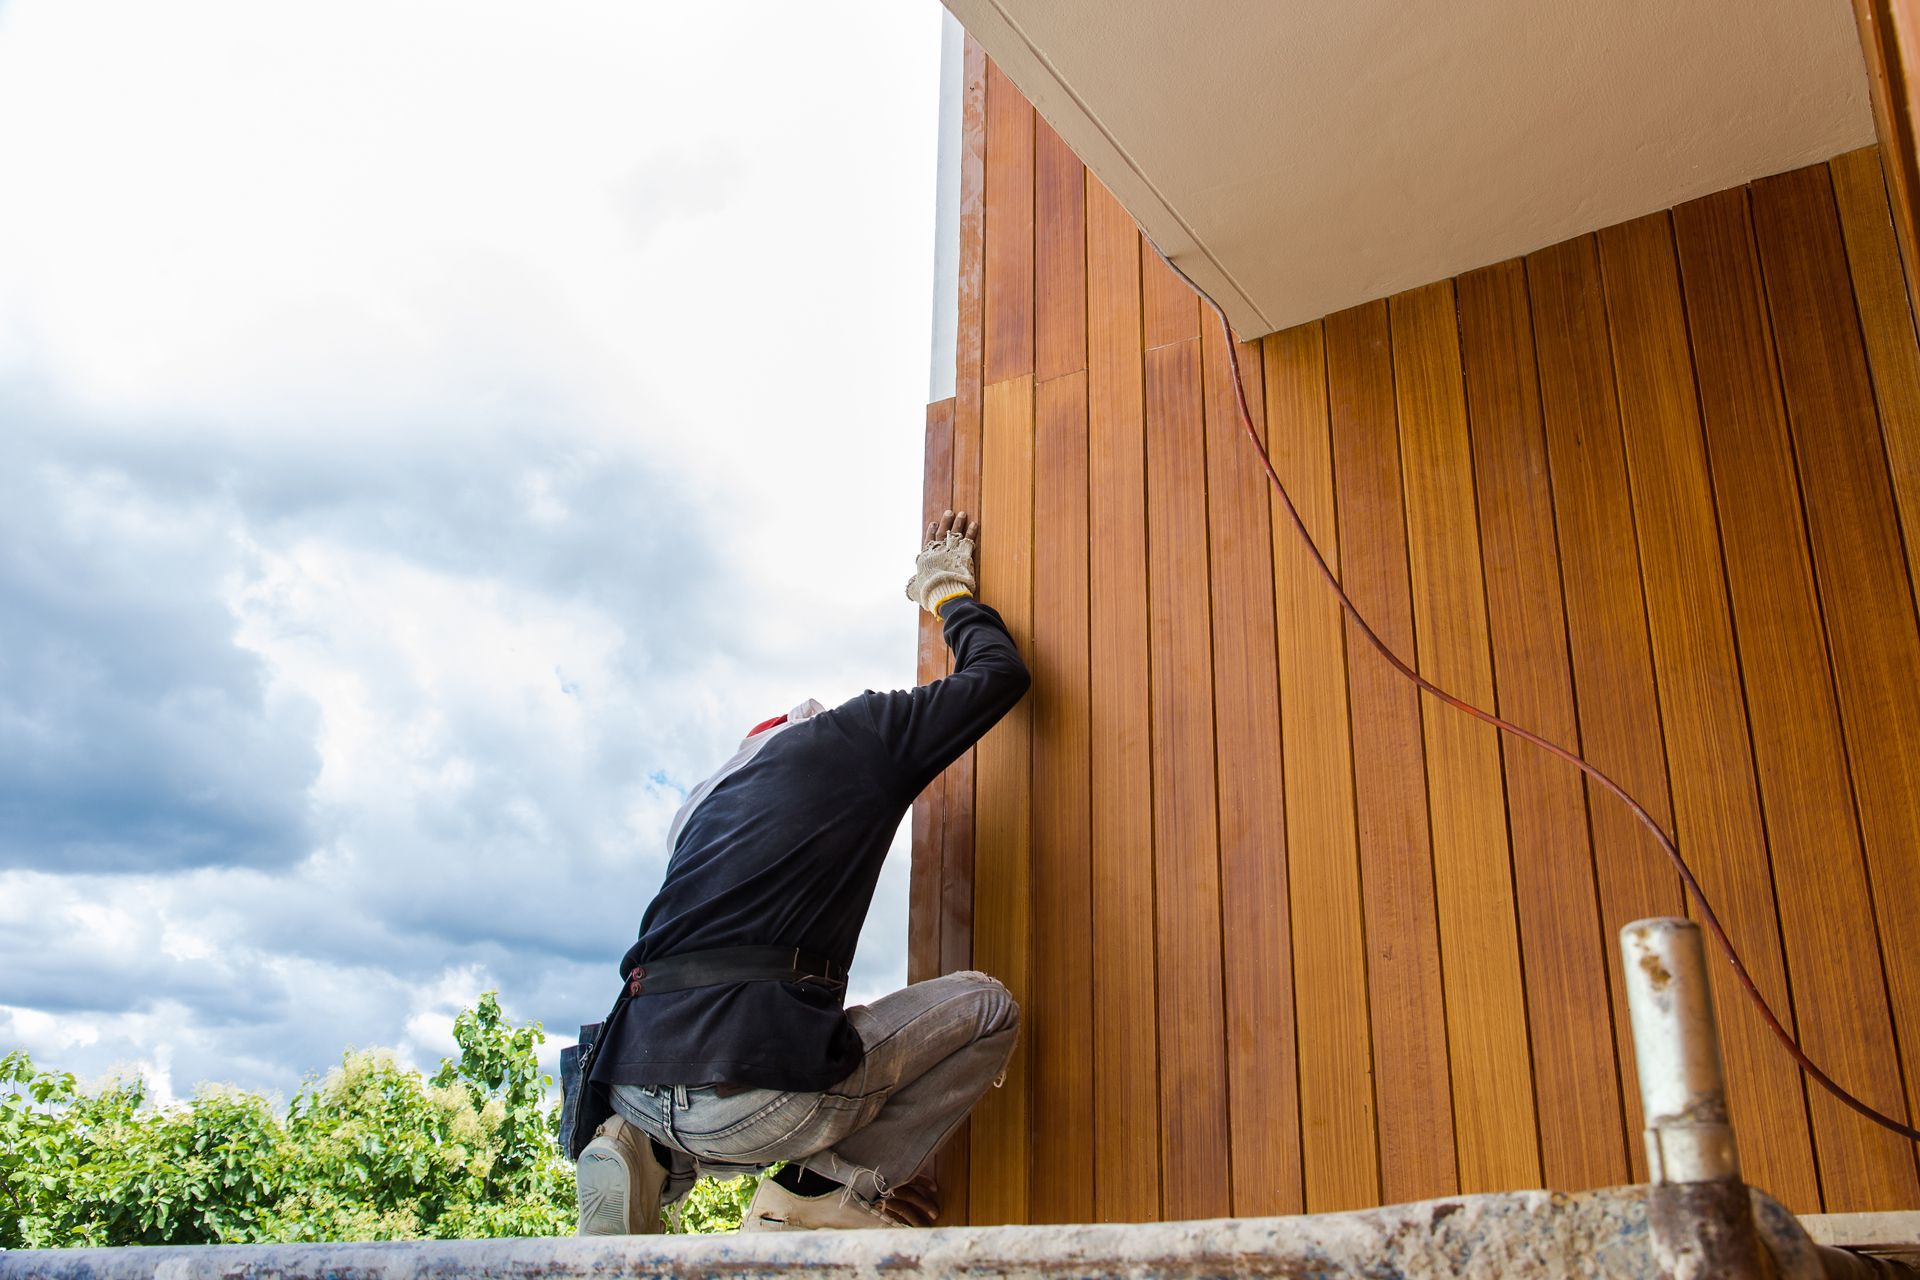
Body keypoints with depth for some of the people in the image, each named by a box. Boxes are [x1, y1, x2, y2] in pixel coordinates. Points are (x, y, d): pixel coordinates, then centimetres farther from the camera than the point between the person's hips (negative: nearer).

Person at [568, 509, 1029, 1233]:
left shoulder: (707, 799, 31)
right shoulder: (861, 734, 12)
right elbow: (1001, 673, 21)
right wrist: (949, 592, 41)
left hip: (636, 1084, 6)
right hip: (753, 1095, -6)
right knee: (986, 1007, 12)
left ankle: (648, 1154, 11)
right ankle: (827, 1190, 3)